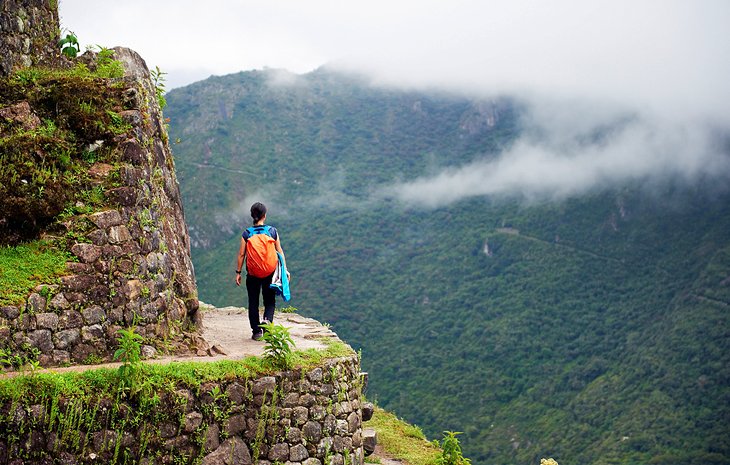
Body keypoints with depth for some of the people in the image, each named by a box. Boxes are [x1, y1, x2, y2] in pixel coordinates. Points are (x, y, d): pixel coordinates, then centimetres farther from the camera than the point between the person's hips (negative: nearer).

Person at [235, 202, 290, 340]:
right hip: (270, 273, 0)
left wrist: (238, 272, 5)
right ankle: (267, 319, -16)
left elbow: (241, 254, -2)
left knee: (253, 302, 11)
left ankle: (256, 331, 11)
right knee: (270, 300, 12)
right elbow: (280, 251, 1)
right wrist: (285, 269, 8)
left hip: (253, 274, 0)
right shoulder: (272, 231, -3)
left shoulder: (246, 234, -4)